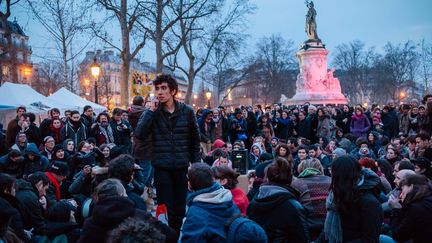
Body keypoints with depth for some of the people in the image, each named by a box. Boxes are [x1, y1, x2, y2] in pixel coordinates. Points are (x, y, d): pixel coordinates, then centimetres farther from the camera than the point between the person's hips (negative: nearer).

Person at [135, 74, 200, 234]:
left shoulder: (187, 111, 2)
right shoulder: (152, 112, 2)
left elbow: (195, 140, 9)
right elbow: (140, 134, -13)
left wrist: (196, 164, 5)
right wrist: (151, 111, -14)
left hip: (182, 166, 1)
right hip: (162, 167, -1)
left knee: (180, 208, 9)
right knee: (165, 208, 1)